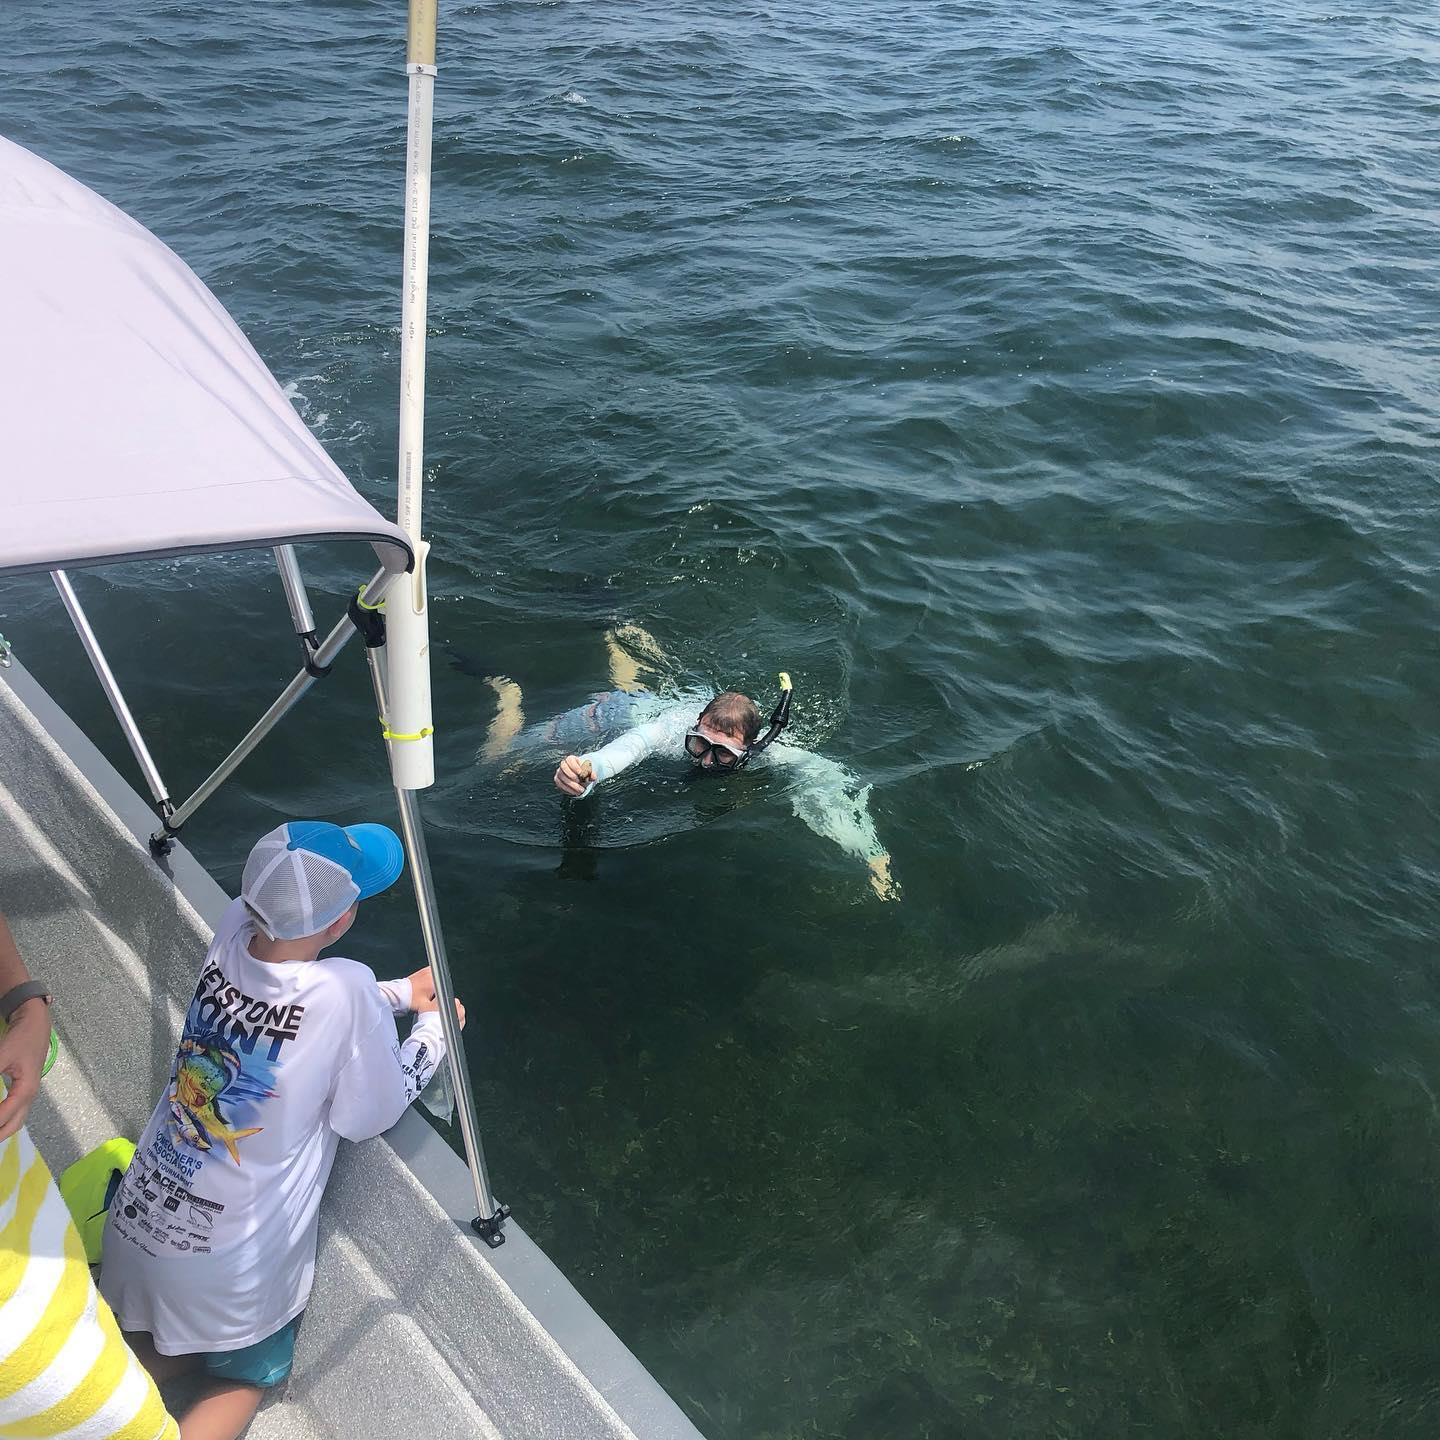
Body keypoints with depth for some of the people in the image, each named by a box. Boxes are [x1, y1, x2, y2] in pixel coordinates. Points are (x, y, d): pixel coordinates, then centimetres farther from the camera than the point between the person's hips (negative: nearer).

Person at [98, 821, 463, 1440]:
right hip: (227, 1264, -5)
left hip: (137, 1221, 5)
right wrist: (434, 1028, 3)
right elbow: (372, 1115, -10)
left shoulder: (232, 929, -11)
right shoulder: (345, 988, -27)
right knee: (247, 1378, 22)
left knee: (166, 1351, 31)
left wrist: (402, 993, 16)